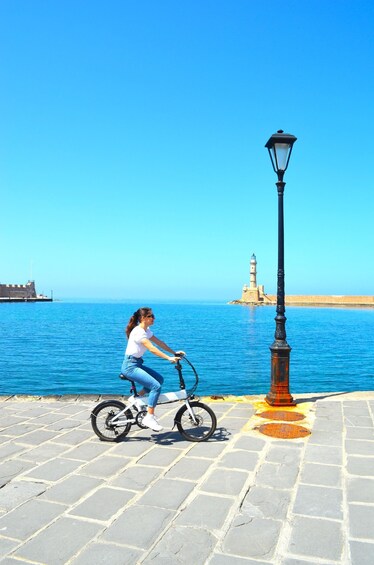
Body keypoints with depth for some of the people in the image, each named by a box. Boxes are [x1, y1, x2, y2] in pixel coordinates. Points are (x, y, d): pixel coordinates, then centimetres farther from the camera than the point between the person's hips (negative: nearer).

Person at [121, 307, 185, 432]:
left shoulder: (146, 330, 10)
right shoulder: (138, 332, -20)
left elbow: (159, 343, 11)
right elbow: (152, 349, -27)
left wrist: (174, 353, 6)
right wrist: (169, 358, -30)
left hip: (137, 364, 9)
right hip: (130, 366, -9)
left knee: (159, 379, 5)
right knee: (156, 386, -17)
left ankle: (138, 396, 14)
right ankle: (149, 418, -10)